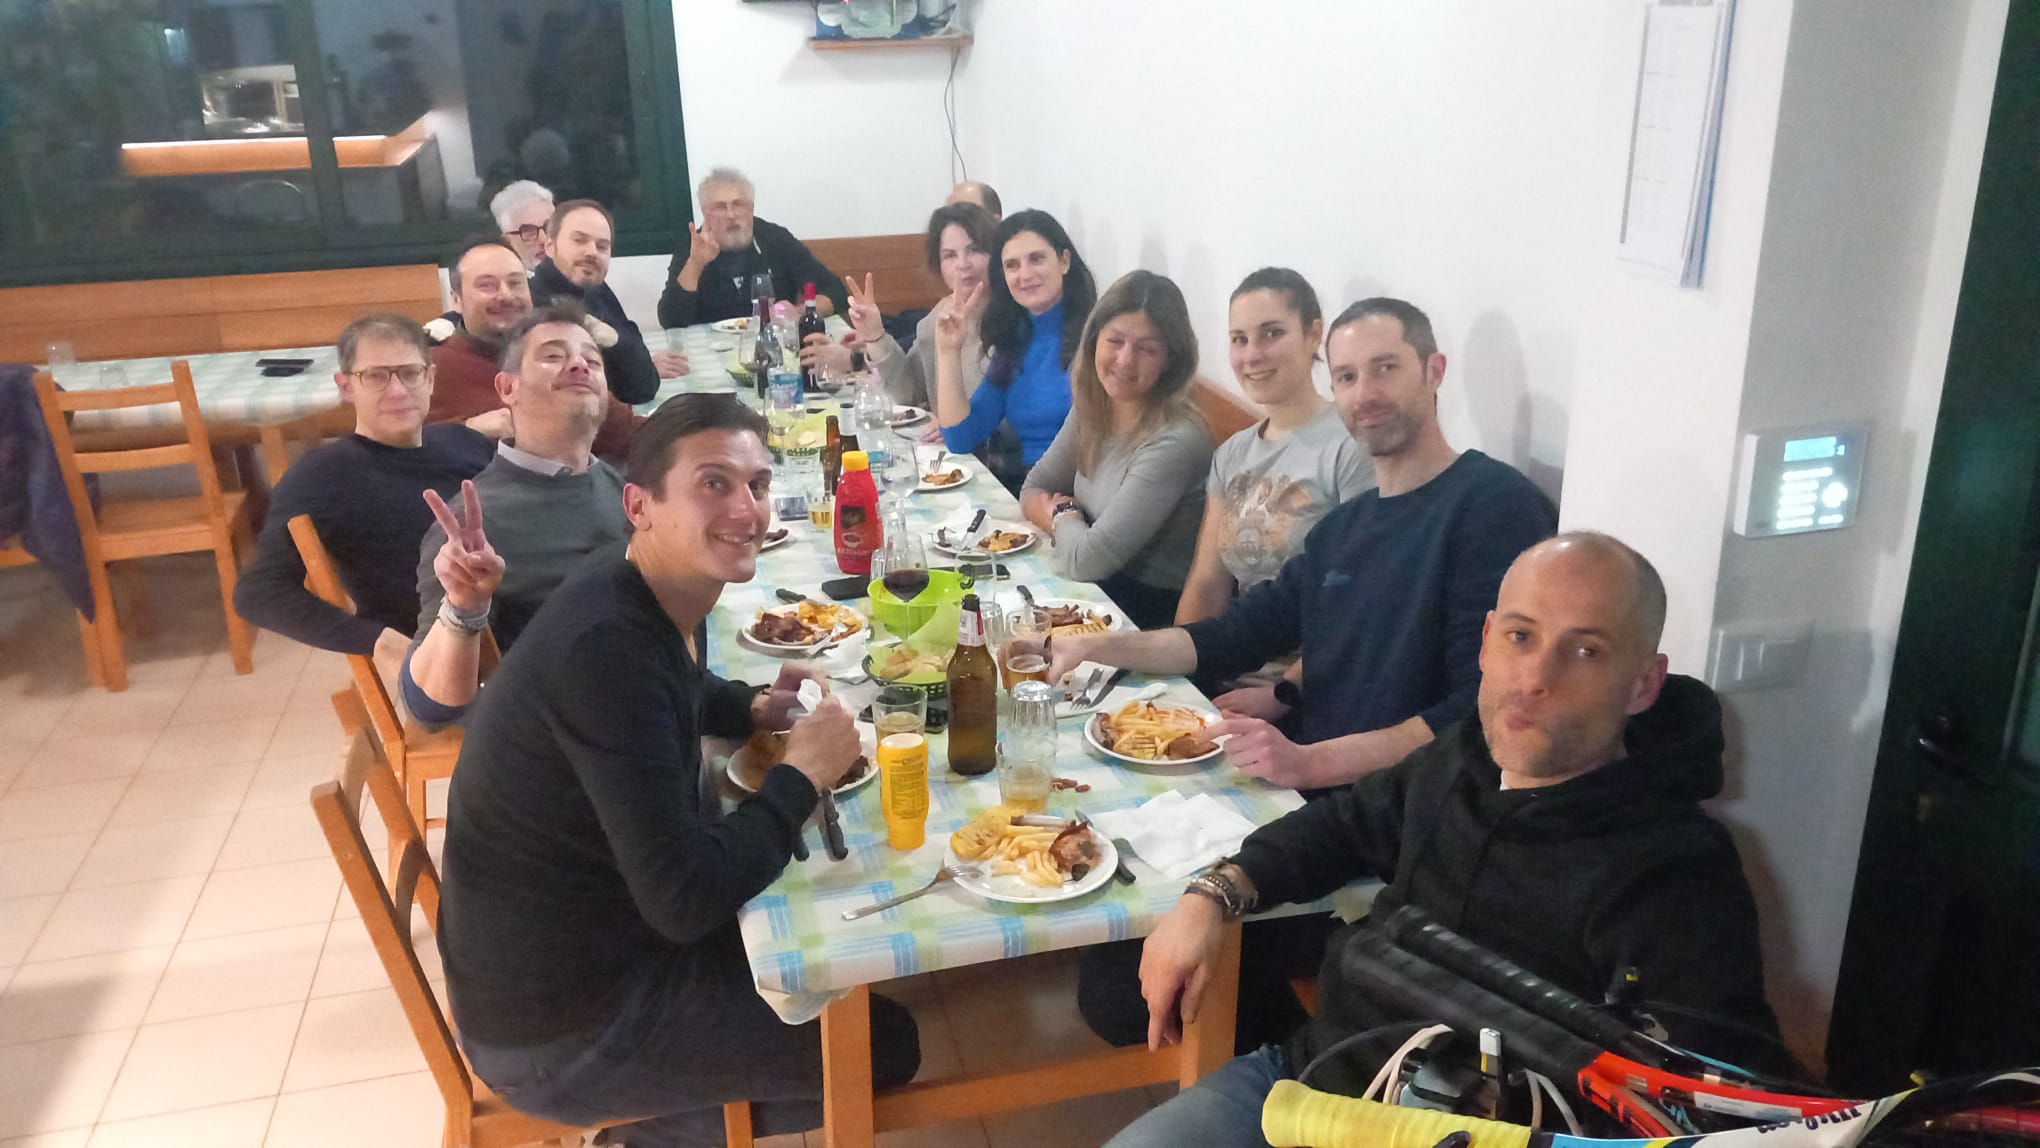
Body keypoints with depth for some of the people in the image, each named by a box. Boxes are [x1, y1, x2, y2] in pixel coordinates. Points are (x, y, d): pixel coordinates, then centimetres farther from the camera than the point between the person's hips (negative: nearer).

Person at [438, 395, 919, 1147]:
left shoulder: (657, 592, -3)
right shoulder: (606, 644, -31)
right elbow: (686, 899, -33)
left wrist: (756, 708, 1)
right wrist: (803, 773, -19)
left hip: (600, 929, 9)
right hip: (558, 1025, -9)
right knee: (884, 1043, 0)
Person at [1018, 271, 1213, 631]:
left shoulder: (1175, 442, -26)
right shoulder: (1093, 410, -2)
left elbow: (1088, 559, -25)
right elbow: (1034, 491, 10)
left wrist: (1062, 516, -3)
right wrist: (1070, 525, -11)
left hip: (1152, 610, -6)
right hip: (1098, 586, 7)